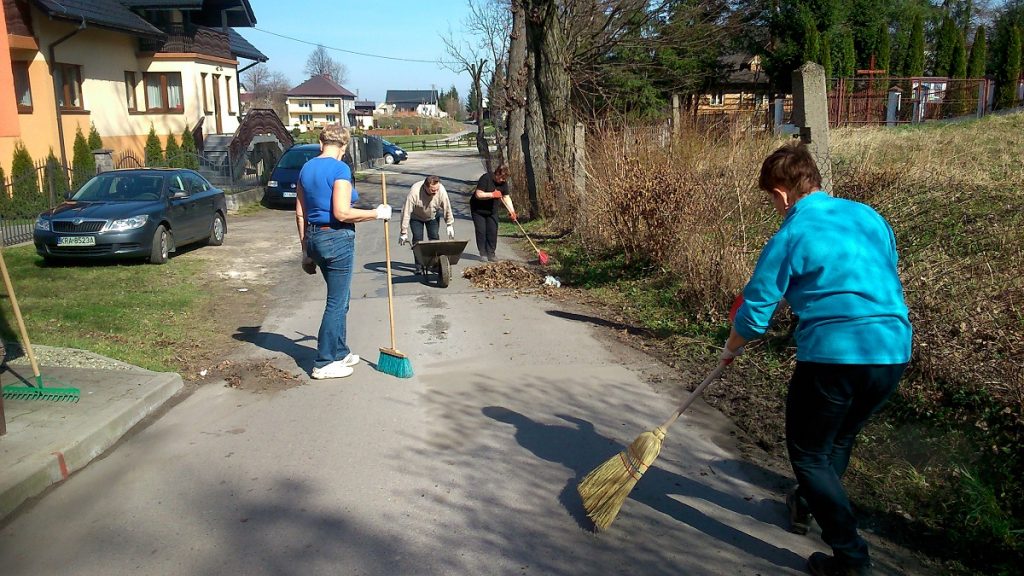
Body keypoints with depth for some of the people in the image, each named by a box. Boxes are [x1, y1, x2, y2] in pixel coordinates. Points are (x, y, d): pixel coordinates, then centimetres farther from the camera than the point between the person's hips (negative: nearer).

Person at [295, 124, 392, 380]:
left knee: (339, 299, 20)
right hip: (337, 239, -8)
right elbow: (342, 213, -21)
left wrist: (306, 248, 17)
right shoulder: (340, 169, -14)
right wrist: (376, 214, -10)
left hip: (314, 237, 8)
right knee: (336, 303, 2)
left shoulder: (306, 169, 9)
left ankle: (340, 353, 30)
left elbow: (300, 214, 11)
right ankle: (324, 364, 9)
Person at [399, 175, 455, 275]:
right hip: (416, 217, -2)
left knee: (435, 238, -1)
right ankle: (419, 267, 0)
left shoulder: (441, 190, -32)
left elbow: (447, 208, -16)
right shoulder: (414, 192, -40)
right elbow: (406, 212, -34)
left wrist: (450, 225, -7)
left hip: (433, 216, 2)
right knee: (417, 239, -8)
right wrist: (404, 233, -30)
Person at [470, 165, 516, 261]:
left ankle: (491, 253, 4)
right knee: (481, 231, -4)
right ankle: (483, 253, 4)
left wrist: (512, 211, -17)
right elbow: (478, 195, -29)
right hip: (478, 209, -5)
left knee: (493, 231, -2)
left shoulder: (503, 182, -6)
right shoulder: (486, 178, -25)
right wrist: (493, 194, -32)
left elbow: (506, 197, -5)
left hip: (492, 209, 5)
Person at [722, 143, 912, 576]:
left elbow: (754, 312, -2)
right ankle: (807, 506, 46)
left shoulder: (790, 237, -7)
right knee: (839, 439, 27)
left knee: (808, 452, 11)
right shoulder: (869, 215, 10)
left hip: (832, 355, -7)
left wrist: (731, 347, 16)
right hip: (895, 352, 7)